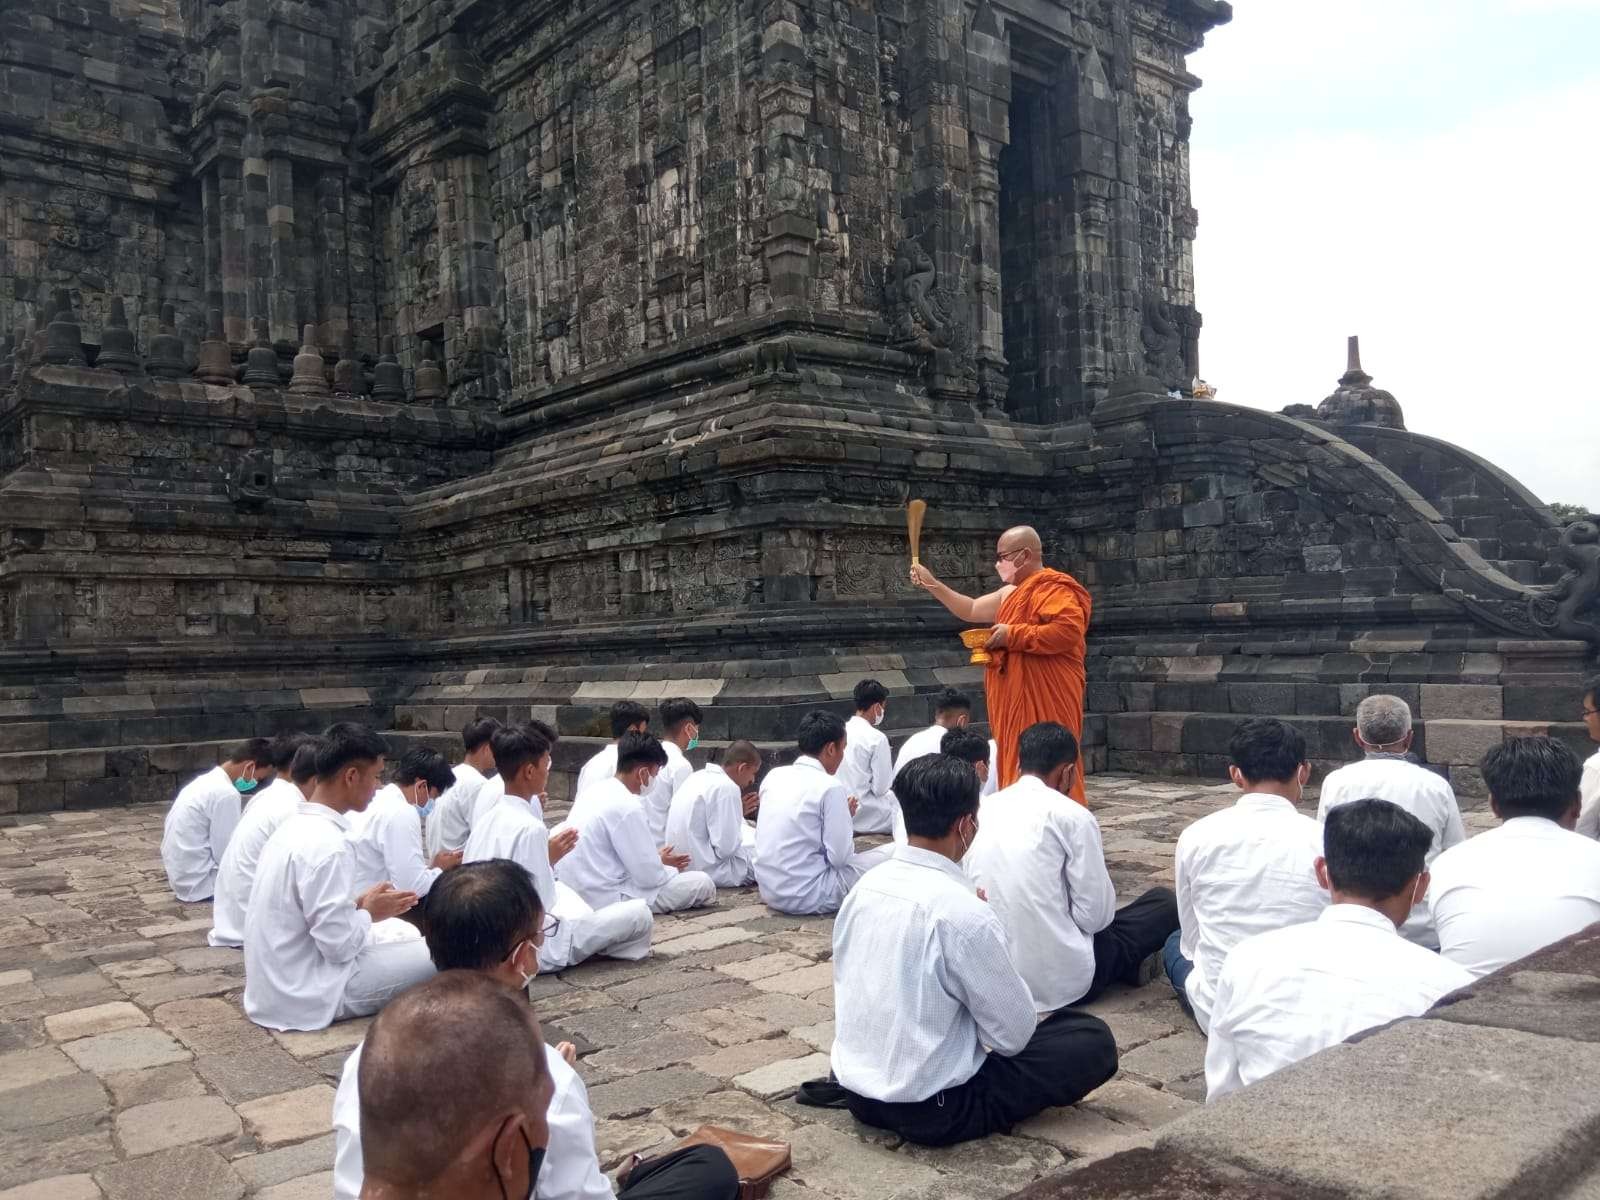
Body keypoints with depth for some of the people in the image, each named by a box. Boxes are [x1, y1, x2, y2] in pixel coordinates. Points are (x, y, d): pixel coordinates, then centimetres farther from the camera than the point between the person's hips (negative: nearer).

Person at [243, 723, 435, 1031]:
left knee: (404, 932, 17)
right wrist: (368, 913, -6)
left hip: (280, 984, 9)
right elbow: (339, 944, -24)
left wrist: (357, 906, 5)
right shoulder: (328, 844, -24)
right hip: (309, 994, -9)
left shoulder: (295, 826, 5)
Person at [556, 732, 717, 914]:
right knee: (703, 883, -8)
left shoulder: (596, 792, 6)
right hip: (605, 900, -9)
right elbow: (648, 876, -16)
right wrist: (671, 869, 4)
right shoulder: (627, 807, -20)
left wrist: (656, 859, 16)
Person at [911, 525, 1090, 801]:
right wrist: (932, 585, 21)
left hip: (1043, 699, -10)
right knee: (1020, 771, 10)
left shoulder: (1053, 588, -12)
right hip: (1019, 698, 10)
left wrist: (1013, 635, -19)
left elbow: (1068, 631, -27)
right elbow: (971, 610, 27)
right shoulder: (1012, 593, 18)